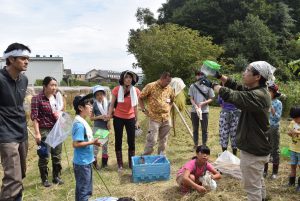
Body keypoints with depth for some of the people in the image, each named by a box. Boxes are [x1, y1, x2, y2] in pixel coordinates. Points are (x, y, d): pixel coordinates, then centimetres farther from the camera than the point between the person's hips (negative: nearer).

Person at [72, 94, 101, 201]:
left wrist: (93, 141, 3)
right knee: (84, 191, 3)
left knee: (86, 190, 22)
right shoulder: (79, 124, -22)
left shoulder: (82, 121, 7)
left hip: (86, 161, 10)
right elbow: (76, 144, -25)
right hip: (82, 163, -10)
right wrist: (92, 142, -21)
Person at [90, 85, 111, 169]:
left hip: (106, 127, 3)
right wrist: (99, 117, -18)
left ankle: (104, 162, 26)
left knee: (105, 145, 13)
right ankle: (94, 162, 9)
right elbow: (91, 118, -3)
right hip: (97, 127, -3)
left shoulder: (108, 103, 0)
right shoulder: (94, 104, -6)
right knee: (96, 144, -2)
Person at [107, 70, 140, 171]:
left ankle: (131, 163, 25)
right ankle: (120, 164, 21)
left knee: (132, 141, 8)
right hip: (118, 118, -1)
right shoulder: (116, 90, -11)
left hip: (130, 118, 2)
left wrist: (137, 120, 8)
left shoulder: (136, 91, -6)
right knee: (118, 141, 7)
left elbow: (135, 107, 5)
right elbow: (112, 105, -3)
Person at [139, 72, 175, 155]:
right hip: (154, 118, -5)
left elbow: (172, 99, 25)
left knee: (163, 140, 13)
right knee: (152, 140, -6)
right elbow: (140, 98, -2)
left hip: (166, 118, 5)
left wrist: (169, 108, 11)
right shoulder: (151, 86, -8)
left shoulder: (169, 88, 6)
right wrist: (144, 110, -7)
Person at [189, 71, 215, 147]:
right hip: (194, 111, 2)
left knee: (204, 129, 4)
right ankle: (195, 145, 22)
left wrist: (203, 103, -16)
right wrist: (195, 106, -14)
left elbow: (211, 99, 1)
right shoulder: (192, 86, 3)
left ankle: (204, 145, 15)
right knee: (195, 129, 10)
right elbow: (191, 98, 3)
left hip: (204, 111, -2)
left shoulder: (208, 86, -2)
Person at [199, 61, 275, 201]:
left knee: (252, 186, 4)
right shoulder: (256, 91, 3)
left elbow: (230, 95, -32)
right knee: (258, 182, 28)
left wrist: (212, 85, -18)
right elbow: (235, 87, 10)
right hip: (256, 147, 10)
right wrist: (219, 75, 0)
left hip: (253, 149, -10)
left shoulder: (257, 96, -28)